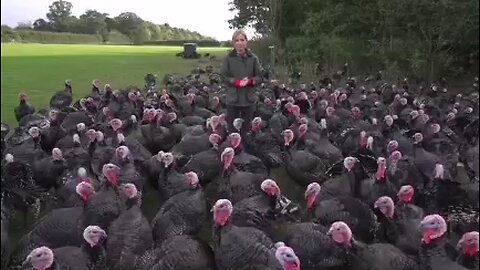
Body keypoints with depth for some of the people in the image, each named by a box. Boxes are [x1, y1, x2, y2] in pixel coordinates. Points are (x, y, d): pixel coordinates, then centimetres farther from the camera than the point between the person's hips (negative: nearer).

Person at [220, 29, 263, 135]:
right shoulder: (229, 58, -1)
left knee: (246, 129, 9)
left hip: (249, 99, 1)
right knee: (232, 129, 5)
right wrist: (237, 82, -17)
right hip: (233, 99, -1)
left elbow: (259, 77, 3)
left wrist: (249, 81, -18)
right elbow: (223, 76, -2)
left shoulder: (253, 58, 1)